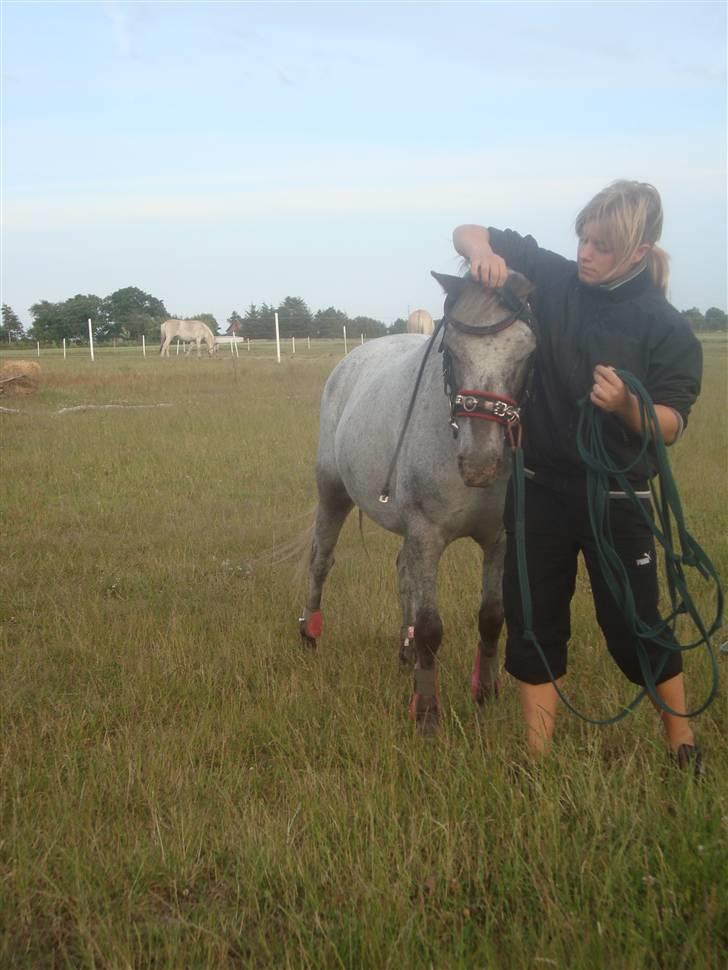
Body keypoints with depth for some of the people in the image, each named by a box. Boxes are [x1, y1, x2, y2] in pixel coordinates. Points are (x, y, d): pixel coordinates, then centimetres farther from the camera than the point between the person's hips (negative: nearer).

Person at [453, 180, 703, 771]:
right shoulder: (550, 280, -4)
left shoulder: (664, 327, -11)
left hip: (616, 498, -3)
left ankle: (684, 745, 27)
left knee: (635, 625, 6)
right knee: (532, 619, 8)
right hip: (539, 488, 3)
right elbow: (468, 233, 3)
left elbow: (671, 428, -12)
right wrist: (483, 252, -20)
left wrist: (628, 406, -33)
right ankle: (538, 755, 21)